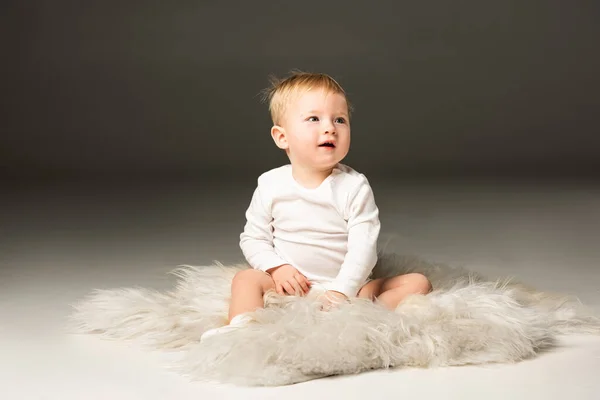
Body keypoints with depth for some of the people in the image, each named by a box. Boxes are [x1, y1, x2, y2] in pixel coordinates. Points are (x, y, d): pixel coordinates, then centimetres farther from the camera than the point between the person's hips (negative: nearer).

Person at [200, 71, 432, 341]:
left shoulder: (354, 187, -6)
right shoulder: (270, 185, -1)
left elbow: (363, 247, -14)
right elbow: (253, 239, 6)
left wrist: (342, 290, -28)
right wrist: (277, 267, -13)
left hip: (349, 287, -1)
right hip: (290, 287, 1)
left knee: (417, 283, -18)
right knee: (247, 279, -19)